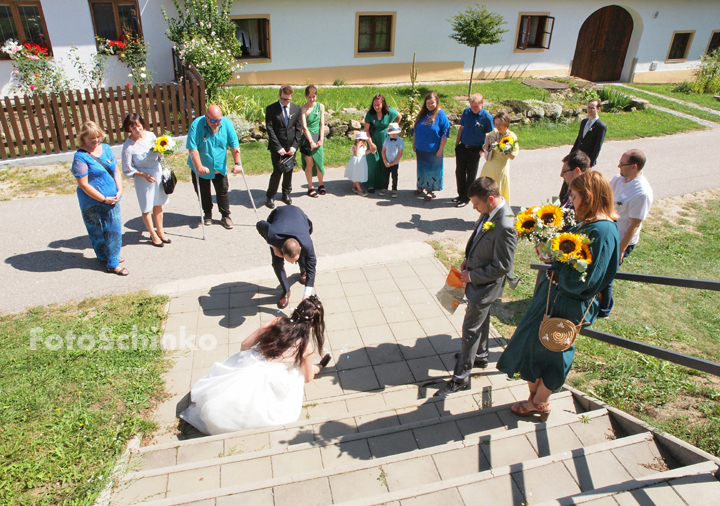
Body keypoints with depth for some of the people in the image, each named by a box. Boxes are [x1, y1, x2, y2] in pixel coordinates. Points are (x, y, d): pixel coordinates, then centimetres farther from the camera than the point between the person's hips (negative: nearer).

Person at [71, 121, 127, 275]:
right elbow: (83, 184, -17)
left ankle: (112, 257, 33)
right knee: (99, 232, 8)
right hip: (93, 203, -6)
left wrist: (119, 190, -6)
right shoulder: (80, 157, -15)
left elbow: (116, 171, 8)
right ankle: (112, 264, 19)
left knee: (114, 229, 15)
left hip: (112, 199, 6)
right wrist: (104, 199, -16)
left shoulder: (106, 148, 4)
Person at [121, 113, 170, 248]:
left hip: (158, 173, 4)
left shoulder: (151, 135, -5)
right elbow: (127, 169, -11)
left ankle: (160, 231, 35)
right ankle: (153, 235, 27)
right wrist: (143, 174, -20)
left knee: (158, 205, 17)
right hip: (142, 179, -4)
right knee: (146, 208, 8)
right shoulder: (128, 146, -18)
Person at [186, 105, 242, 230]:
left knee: (223, 192, 7)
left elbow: (234, 145, -8)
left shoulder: (227, 124, -14)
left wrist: (238, 163, -14)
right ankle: (207, 214, 34)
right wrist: (199, 167, -32)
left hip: (220, 167, 1)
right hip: (201, 169, -1)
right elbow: (192, 149, -25)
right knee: (203, 193, 13)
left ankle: (225, 216, 20)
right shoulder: (196, 125, -22)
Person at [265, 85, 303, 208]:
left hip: (291, 147, 3)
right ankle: (270, 197, 5)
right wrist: (279, 148, -13)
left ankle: (286, 194, 27)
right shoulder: (271, 109, -5)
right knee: (277, 172, -7)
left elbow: (299, 129, 6)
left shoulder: (296, 109, 6)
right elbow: (270, 130, -8)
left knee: (289, 171, 10)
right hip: (276, 147, -3)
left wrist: (294, 146, -4)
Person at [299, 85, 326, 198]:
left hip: (318, 137, 3)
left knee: (320, 162, 5)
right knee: (309, 164, 2)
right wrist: (311, 141, -17)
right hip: (307, 138, -3)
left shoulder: (321, 106, 5)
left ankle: (320, 184, 26)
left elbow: (322, 124, 4)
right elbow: (304, 127, -12)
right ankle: (310, 187, 14)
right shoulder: (303, 109, -8)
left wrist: (321, 139, -5)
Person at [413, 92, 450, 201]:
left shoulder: (440, 114, -10)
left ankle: (430, 191, 17)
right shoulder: (422, 113, 6)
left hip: (433, 150, -5)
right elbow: (415, 129, 14)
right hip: (420, 149, 5)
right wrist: (414, 144, 13)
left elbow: (444, 133, -11)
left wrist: (440, 149, -13)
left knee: (432, 169, 4)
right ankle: (421, 187, 31)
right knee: (421, 168, 15)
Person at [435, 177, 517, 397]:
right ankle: (480, 356, 49)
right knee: (480, 320, 27)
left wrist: (472, 276, -18)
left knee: (471, 328, 2)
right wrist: (468, 259, 3)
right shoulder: (489, 212, -5)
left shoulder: (505, 226, -32)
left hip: (486, 284, -9)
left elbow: (502, 267, -26)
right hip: (476, 276, 9)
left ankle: (461, 378, 16)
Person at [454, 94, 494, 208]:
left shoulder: (487, 117, -13)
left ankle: (466, 198, 19)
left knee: (471, 175, 7)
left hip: (475, 150, -4)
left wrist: (483, 149, -9)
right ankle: (461, 194, 30)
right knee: (459, 172, 12)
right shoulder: (466, 112, -2)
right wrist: (457, 143, 8)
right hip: (462, 147, 4)